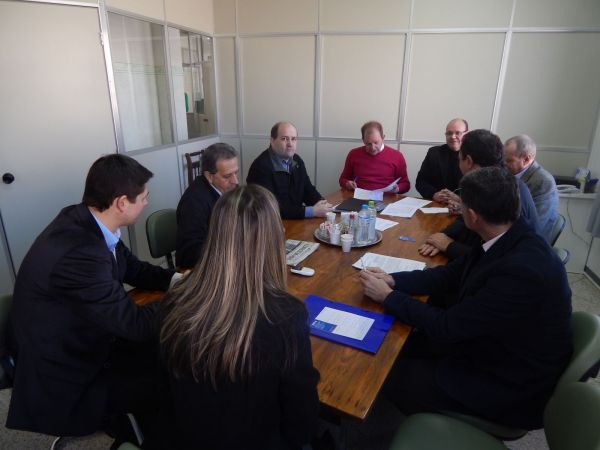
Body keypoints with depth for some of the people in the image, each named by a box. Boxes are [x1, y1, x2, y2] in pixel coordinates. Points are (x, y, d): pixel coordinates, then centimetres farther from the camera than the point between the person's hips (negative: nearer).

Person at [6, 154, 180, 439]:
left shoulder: (84, 220, -8)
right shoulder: (79, 252, -36)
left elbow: (132, 268, 8)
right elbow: (134, 324, -27)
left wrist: (178, 280, -4)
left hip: (83, 343, 8)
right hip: (62, 384, -8)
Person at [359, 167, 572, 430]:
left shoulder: (521, 270, -36)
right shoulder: (510, 239, -8)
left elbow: (448, 326, -28)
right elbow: (453, 274, 3)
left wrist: (387, 296, -17)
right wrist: (392, 280, -6)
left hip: (512, 388, -8)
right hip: (490, 343, 8)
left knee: (395, 376, -4)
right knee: (405, 346, 8)